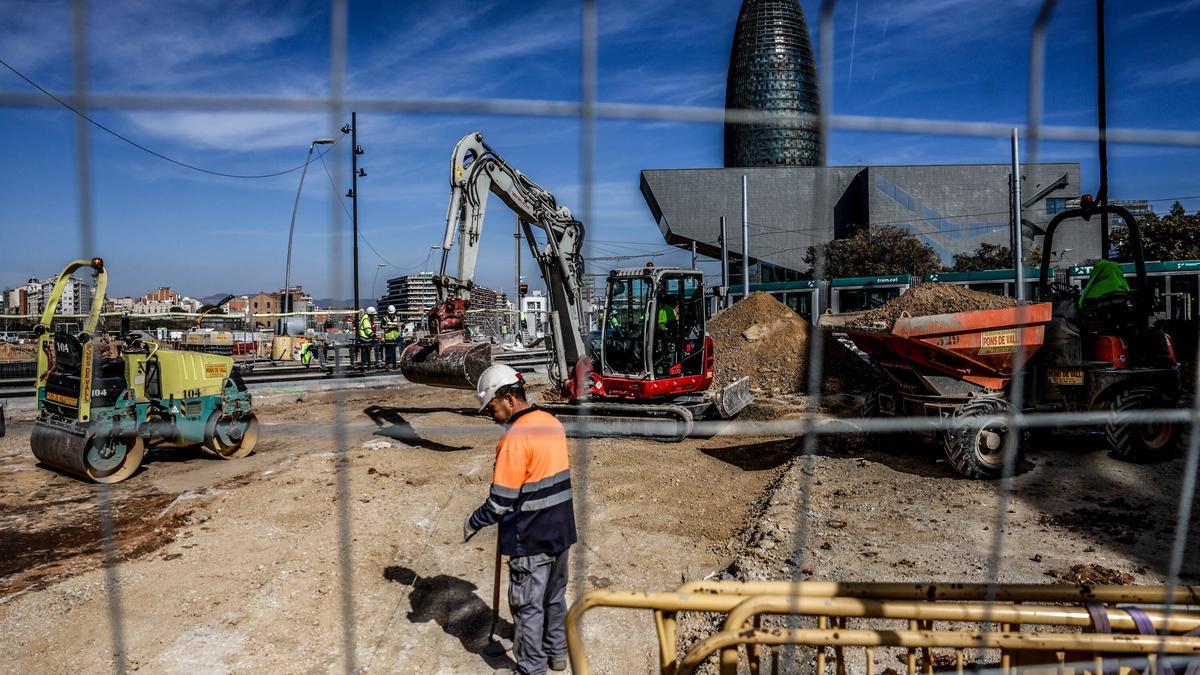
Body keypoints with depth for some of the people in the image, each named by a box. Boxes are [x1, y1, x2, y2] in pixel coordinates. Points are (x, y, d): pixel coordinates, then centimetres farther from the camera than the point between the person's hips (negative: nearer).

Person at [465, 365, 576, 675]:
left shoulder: (515, 438, -23)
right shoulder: (553, 423, 3)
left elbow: (500, 502, -20)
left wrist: (473, 523, -4)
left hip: (531, 539, -8)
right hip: (561, 531, 8)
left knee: (528, 606, 9)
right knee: (555, 597, 24)